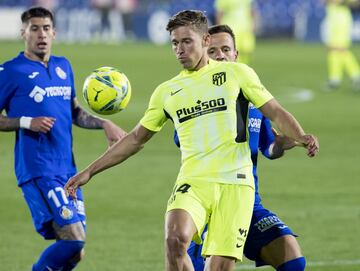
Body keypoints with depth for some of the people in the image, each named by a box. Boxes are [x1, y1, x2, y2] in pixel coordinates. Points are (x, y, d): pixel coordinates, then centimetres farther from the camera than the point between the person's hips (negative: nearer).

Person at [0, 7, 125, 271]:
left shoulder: (63, 66, 16)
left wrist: (104, 123, 11)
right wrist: (27, 123, -16)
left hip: (67, 169, 7)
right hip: (37, 171, -7)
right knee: (73, 238, -19)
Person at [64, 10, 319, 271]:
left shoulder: (236, 73, 8)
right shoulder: (167, 91, 16)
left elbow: (275, 112, 9)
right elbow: (136, 139, 25)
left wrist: (300, 136, -12)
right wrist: (89, 171, 21)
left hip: (235, 183, -2)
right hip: (193, 181, 2)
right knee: (176, 239, -29)